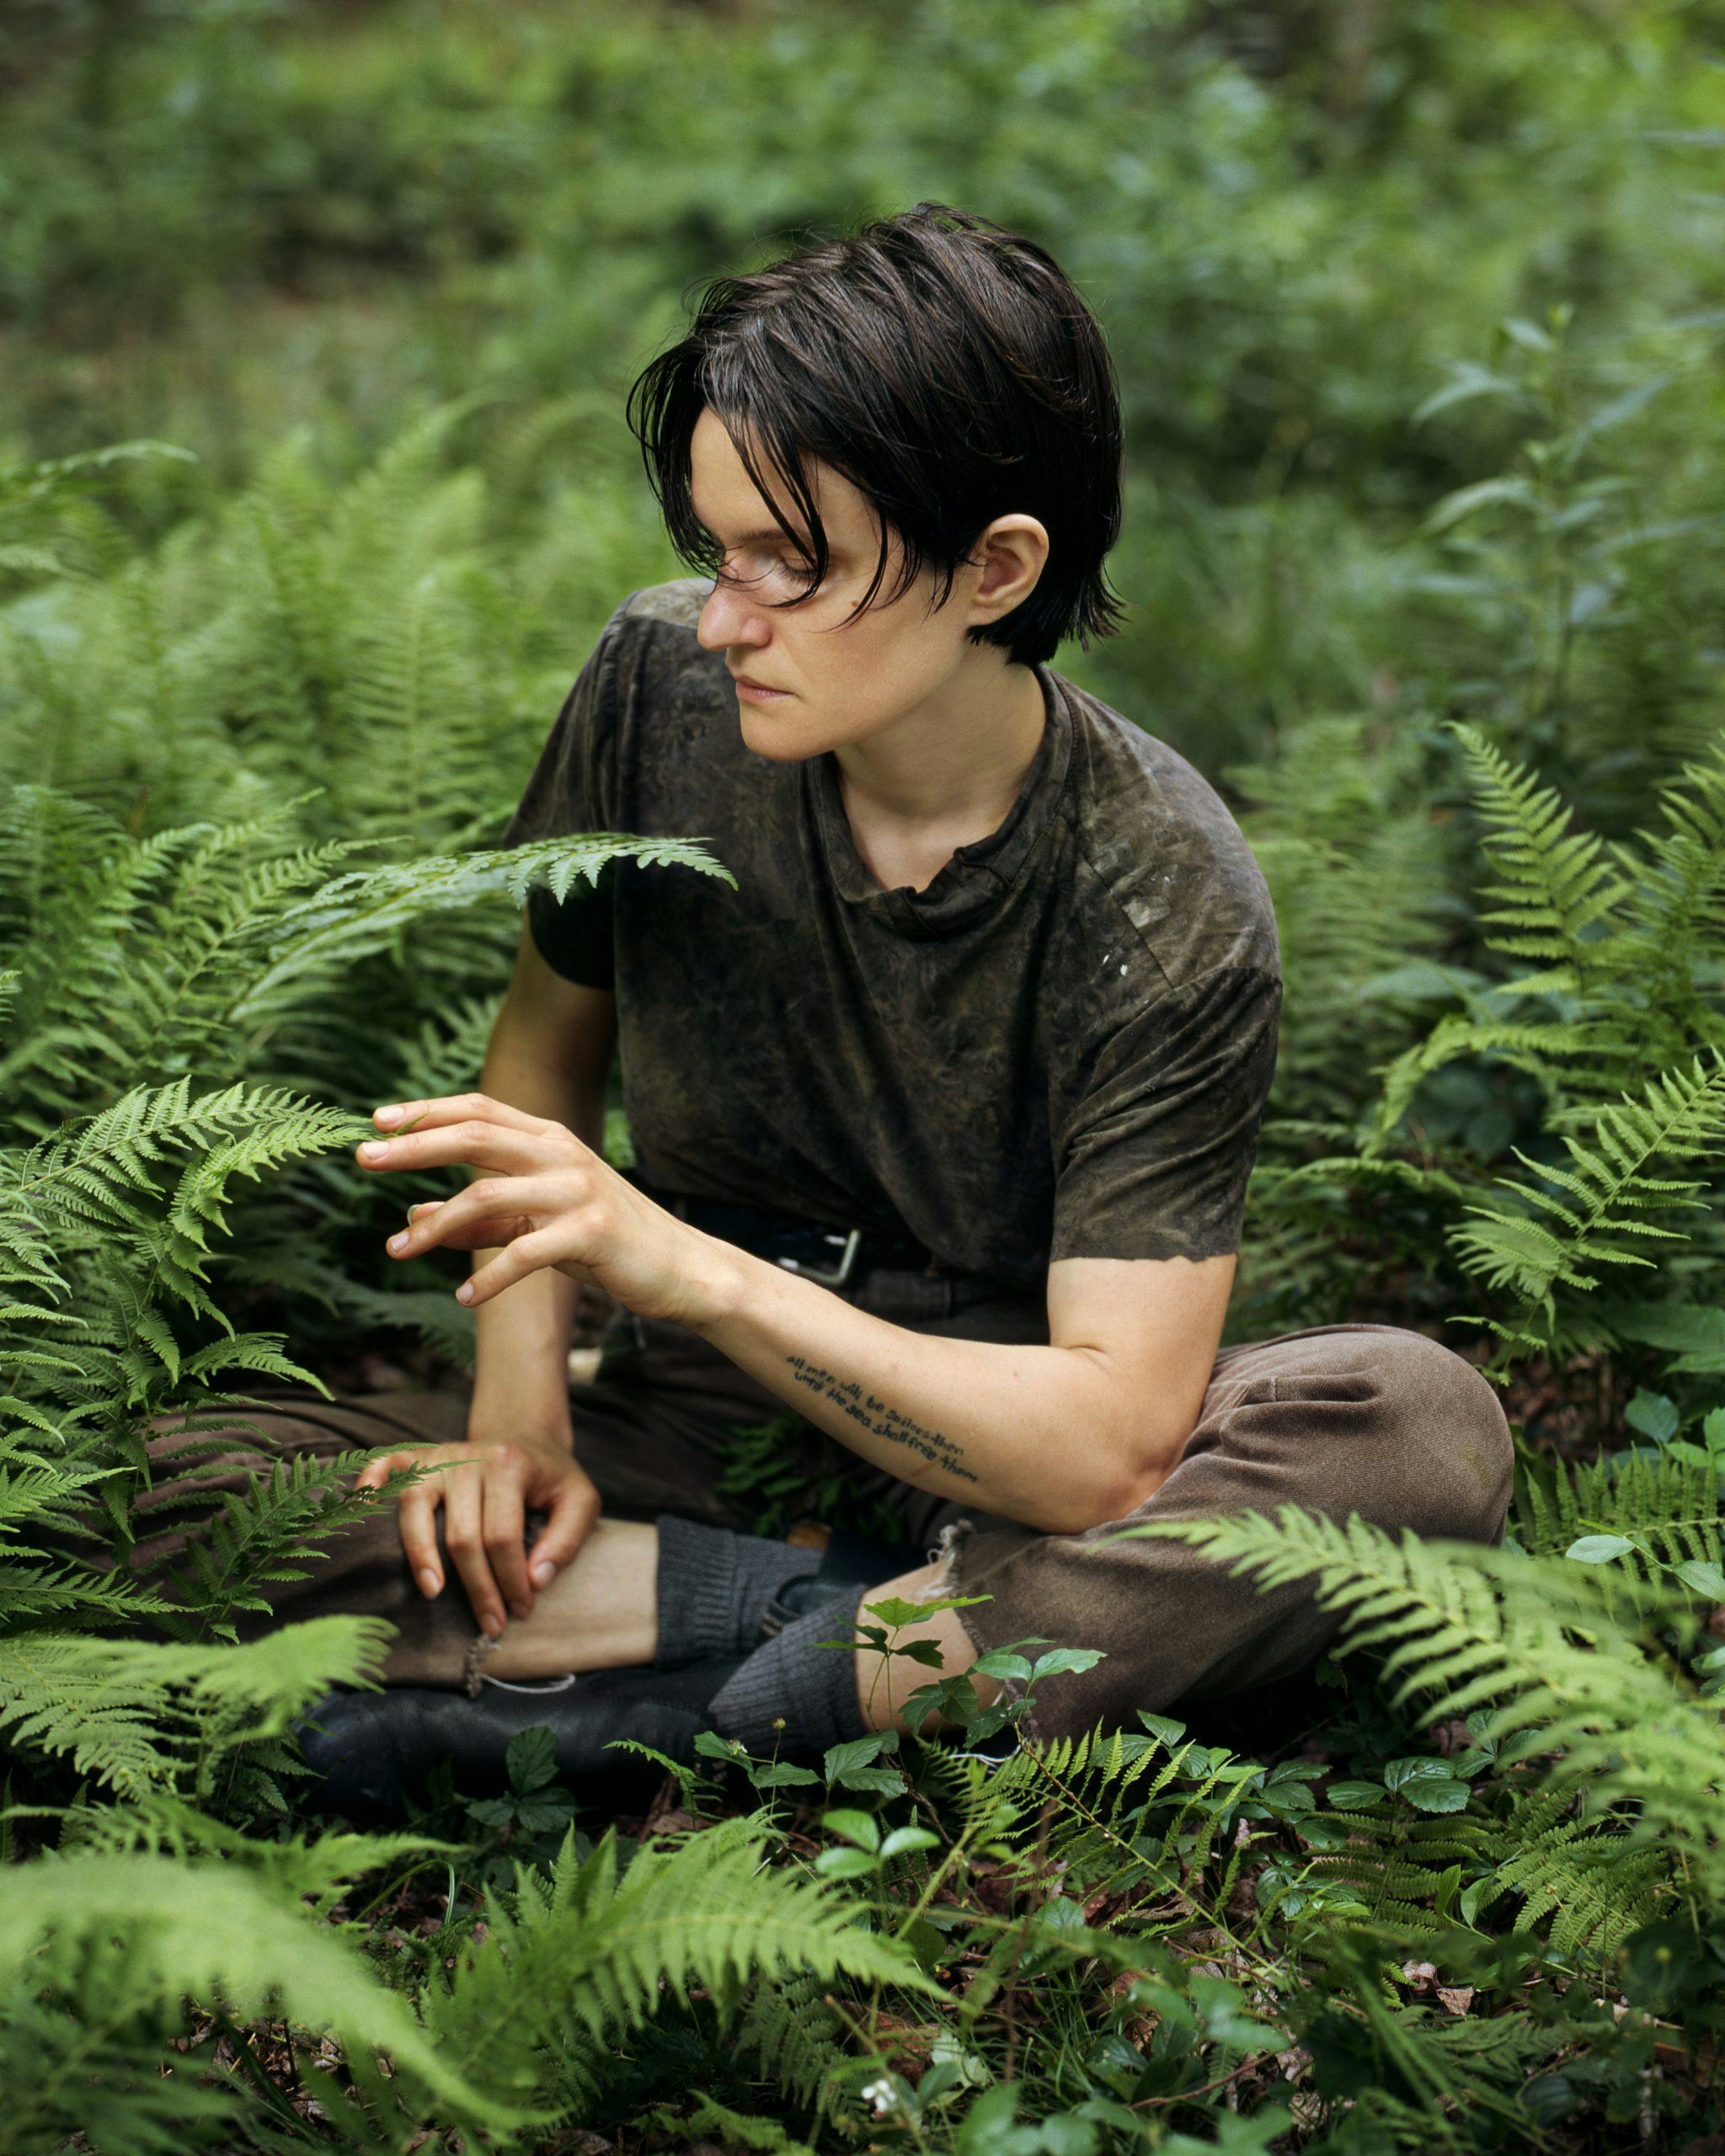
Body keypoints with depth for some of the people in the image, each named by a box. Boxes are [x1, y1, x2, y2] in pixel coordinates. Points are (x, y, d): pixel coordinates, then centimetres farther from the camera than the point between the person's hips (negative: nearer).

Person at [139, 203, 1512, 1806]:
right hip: (696, 1430, 2)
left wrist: (682, 1264, -32)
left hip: (1003, 1461, -2)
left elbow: (1110, 1444, -24)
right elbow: (545, 1049, 6)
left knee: (1427, 1429, -32)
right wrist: (519, 1404, -11)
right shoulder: (660, 686, -10)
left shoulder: (1165, 906, -20)